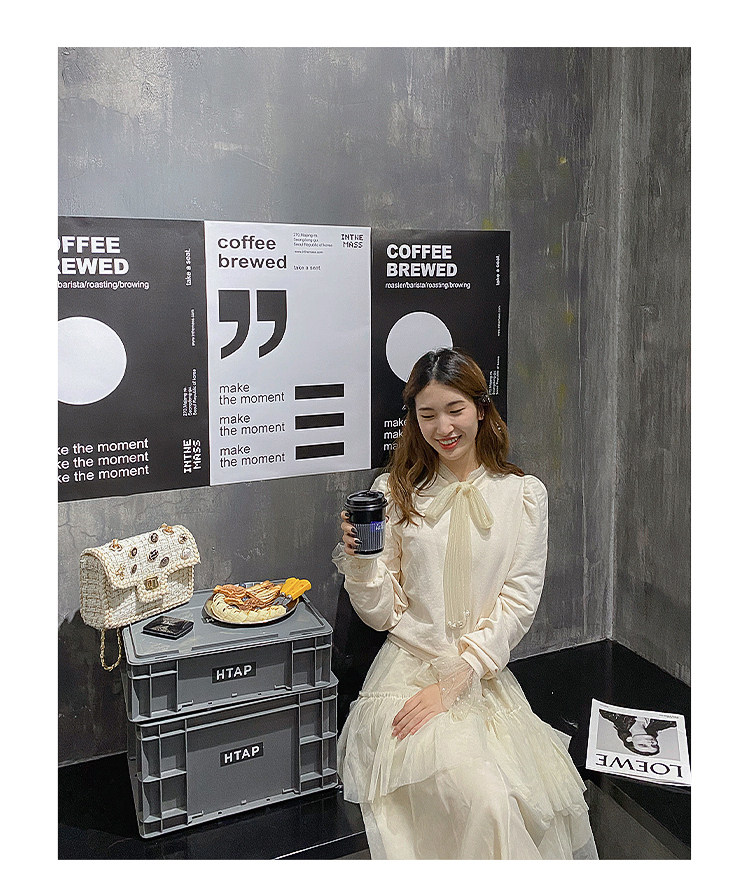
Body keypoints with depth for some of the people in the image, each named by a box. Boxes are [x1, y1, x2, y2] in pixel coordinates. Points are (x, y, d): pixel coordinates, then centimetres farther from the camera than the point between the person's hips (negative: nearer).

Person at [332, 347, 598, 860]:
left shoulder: (523, 494, 4)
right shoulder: (395, 492, 3)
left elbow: (518, 602, -3)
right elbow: (383, 614, 4)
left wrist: (453, 681, -13)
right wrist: (358, 561, -16)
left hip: (485, 678, 1)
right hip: (408, 670, -1)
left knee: (542, 799, -21)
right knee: (478, 793, -27)